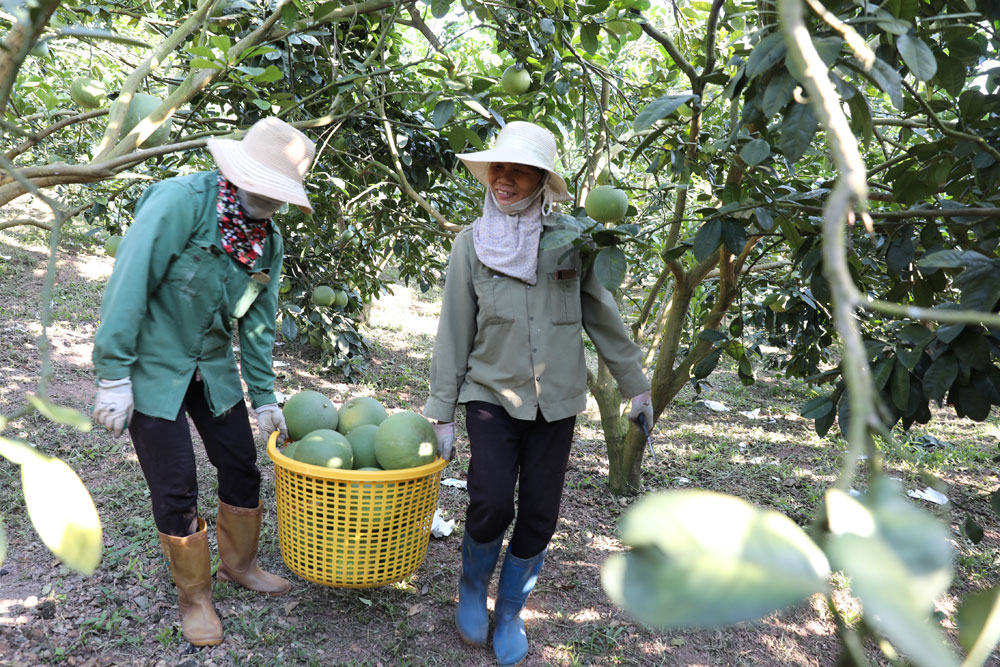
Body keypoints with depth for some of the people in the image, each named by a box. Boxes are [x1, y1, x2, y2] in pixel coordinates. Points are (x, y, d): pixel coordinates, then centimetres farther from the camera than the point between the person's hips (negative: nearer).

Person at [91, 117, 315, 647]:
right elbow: (129, 286, -23)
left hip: (214, 369, 6)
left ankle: (238, 563, 37)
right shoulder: (180, 201, -22)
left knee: (242, 469, 12)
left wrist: (264, 395, 9)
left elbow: (257, 322, 7)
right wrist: (113, 376, -21)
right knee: (175, 489, 2)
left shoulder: (268, 240, -1)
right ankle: (194, 594, 24)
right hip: (153, 367, -6)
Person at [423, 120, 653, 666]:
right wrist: (442, 414, 1)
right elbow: (453, 333, 1)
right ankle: (472, 588, 20)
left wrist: (636, 385, 8)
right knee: (490, 506, -14)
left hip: (557, 399, 1)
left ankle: (510, 611, 30)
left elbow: (602, 316, 6)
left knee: (538, 515, 5)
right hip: (491, 394, -1)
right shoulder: (472, 242, -2)